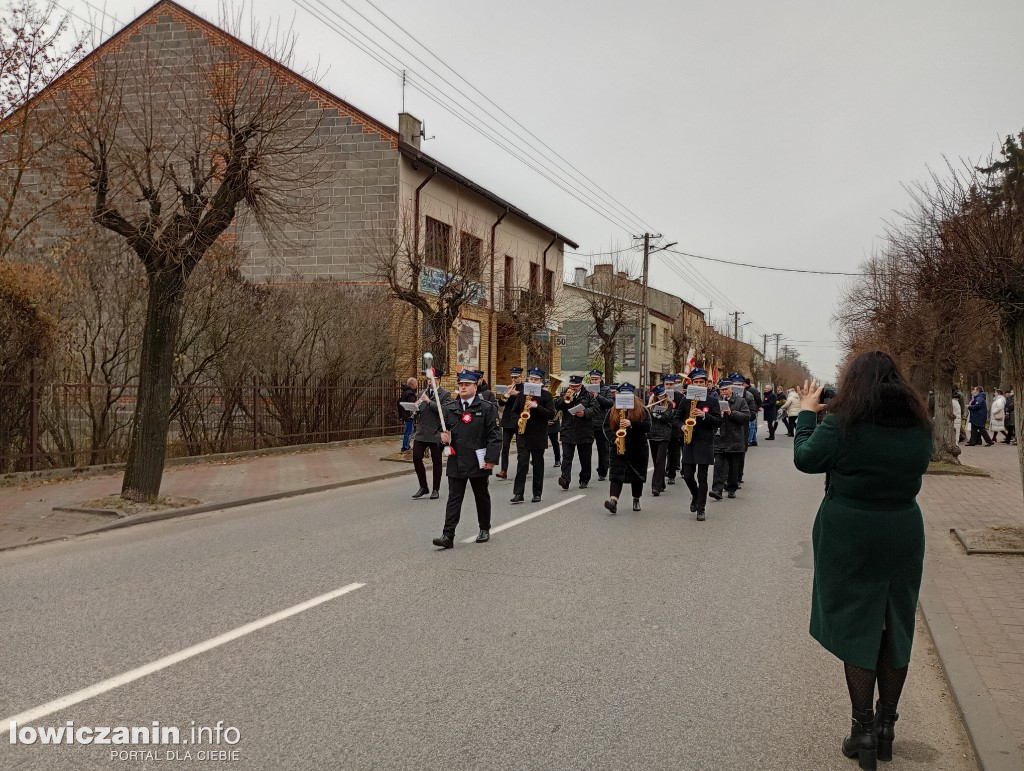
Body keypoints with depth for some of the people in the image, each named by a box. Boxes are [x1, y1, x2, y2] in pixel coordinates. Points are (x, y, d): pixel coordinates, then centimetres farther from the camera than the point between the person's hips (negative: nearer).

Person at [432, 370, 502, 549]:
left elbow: (495, 435, -6)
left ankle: (484, 529, 30)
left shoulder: (486, 408, -3)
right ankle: (448, 536, -3)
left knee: (482, 497, 13)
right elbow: (443, 428, 16)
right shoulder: (449, 408, 8)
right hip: (456, 461, 2)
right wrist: (443, 435, -9)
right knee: (454, 498, 0)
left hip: (478, 462, -2)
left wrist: (490, 459, -12)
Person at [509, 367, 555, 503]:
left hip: (539, 436, -1)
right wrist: (518, 420, -5)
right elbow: (514, 411, 15)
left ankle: (537, 493, 14)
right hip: (523, 435, 1)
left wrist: (536, 406, -19)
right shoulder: (522, 394, 9)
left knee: (538, 465, 6)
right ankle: (518, 493, -6)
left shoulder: (546, 395, 1)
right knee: (522, 464, -6)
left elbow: (551, 414, -8)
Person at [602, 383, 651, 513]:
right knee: (616, 474, -14)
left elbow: (648, 426, -11)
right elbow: (606, 427, 1)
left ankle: (636, 500, 29)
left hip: (637, 449, 0)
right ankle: (613, 500, -26)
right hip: (617, 449, 0)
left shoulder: (641, 410, 0)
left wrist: (631, 424, -24)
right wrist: (614, 439, -17)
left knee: (637, 476, 10)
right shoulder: (613, 411, 6)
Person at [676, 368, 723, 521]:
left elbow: (719, 421, -4)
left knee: (702, 477, -1)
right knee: (687, 475, 1)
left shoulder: (712, 400, -1)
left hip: (705, 443, -2)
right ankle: (695, 495, 31)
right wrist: (682, 426, -6)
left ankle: (701, 509, 6)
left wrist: (704, 415, -19)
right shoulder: (686, 400, 5)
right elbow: (678, 416, 14)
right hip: (689, 441, 2)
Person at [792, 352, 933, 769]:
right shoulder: (919, 426, 1)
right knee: (895, 626, 14)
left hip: (849, 538, -4)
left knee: (855, 626, 6)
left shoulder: (842, 423, -15)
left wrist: (807, 411, 6)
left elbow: (805, 458, -6)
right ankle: (886, 727, 24)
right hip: (904, 535, 4)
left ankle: (864, 730, 10)